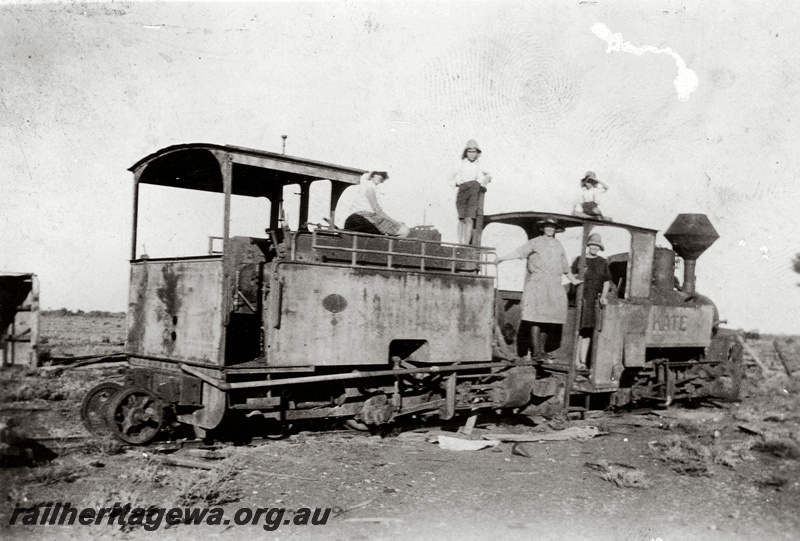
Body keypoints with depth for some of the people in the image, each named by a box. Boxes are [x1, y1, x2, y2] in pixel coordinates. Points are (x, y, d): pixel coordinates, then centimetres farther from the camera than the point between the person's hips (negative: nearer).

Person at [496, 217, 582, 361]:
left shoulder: (558, 245, 19)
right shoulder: (535, 242, 4)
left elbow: (565, 267, 29)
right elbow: (519, 252, -7)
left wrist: (573, 280, 35)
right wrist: (502, 258, -20)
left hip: (554, 286, 5)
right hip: (537, 284, -5)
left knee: (548, 319, 4)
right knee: (536, 317, -10)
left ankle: (542, 350, 11)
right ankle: (536, 351, -11)